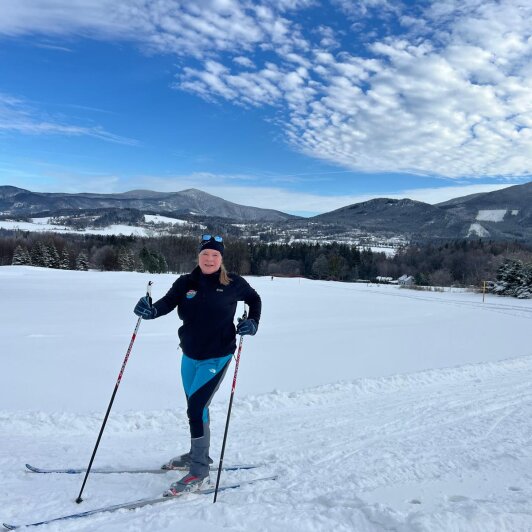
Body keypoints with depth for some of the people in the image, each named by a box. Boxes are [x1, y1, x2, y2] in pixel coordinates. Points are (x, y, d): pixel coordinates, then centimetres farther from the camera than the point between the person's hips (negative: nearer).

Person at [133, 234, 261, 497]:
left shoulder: (233, 283, -7)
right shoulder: (185, 283, -2)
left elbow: (254, 299, 10)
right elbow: (167, 302, -16)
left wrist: (253, 322, -6)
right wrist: (151, 310, -37)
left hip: (217, 357, -5)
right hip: (190, 355, 5)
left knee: (196, 408, -13)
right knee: (196, 407, 19)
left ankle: (199, 471, 0)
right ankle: (197, 454, 41)